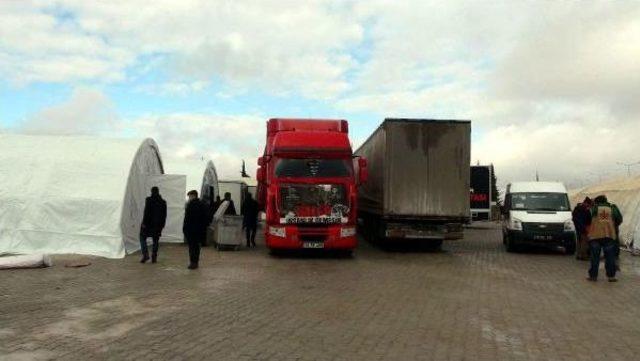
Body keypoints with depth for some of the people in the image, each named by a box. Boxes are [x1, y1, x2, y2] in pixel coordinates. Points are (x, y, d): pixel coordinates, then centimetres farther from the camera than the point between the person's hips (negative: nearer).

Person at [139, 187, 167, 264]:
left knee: (142, 238, 9)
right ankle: (154, 257, 9)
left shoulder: (149, 200, -9)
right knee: (156, 240, 9)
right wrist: (162, 225, 14)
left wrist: (144, 223, -10)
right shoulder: (163, 202, 6)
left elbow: (146, 212, -13)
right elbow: (164, 215, 8)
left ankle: (145, 254, -4)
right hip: (158, 224, 4)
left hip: (148, 223, -4)